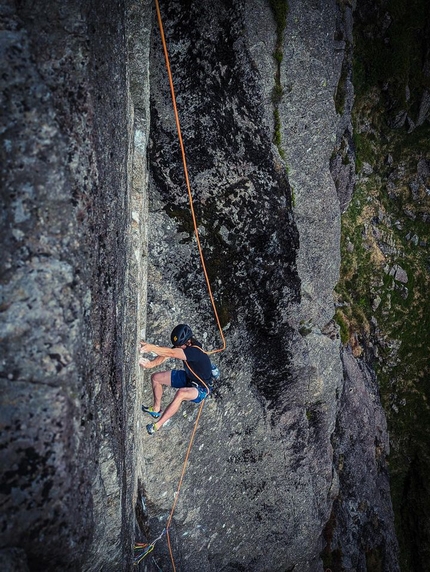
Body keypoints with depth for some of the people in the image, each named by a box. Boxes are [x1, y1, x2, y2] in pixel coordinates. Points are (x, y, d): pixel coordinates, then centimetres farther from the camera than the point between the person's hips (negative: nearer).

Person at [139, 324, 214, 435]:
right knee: (156, 378, 6)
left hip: (201, 388, -9)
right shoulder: (182, 346, -13)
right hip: (188, 377, 9)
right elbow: (166, 355, -24)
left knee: (181, 393, -40)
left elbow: (171, 353, -50)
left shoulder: (195, 351, -37)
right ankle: (156, 409, 23)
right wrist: (152, 363, -44)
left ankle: (157, 425, -30)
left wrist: (151, 347, -60)